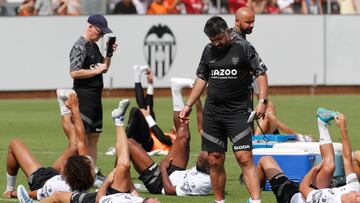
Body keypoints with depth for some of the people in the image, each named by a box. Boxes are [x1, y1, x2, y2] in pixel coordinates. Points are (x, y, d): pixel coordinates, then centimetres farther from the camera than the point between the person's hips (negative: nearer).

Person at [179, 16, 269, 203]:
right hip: (212, 113, 5)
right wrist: (188, 105, 16)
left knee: (245, 158, -14)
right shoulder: (209, 50, 10)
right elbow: (202, 79, 20)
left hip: (238, 111, -5)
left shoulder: (243, 48, -4)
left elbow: (261, 73, -2)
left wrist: (262, 101, -13)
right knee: (215, 161, 6)